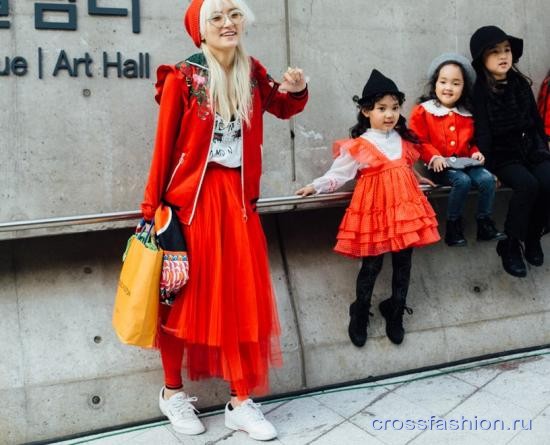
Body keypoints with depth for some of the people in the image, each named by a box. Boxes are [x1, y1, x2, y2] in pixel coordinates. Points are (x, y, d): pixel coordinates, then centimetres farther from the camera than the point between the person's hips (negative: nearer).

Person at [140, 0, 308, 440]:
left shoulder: (252, 72, 5)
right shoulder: (181, 78, -9)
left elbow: (281, 107, 23)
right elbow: (165, 147, -7)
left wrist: (297, 89, 0)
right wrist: (153, 208, -5)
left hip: (237, 199, 4)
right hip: (190, 200, -4)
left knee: (244, 299, 4)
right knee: (185, 297, 7)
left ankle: (242, 402, 18)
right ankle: (173, 392, 28)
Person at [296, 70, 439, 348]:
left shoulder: (403, 141, 9)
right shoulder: (358, 146, -6)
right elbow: (338, 173, -1)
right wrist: (315, 186, -5)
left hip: (405, 208, 5)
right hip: (375, 211, -4)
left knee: (403, 264, 9)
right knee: (371, 266, 2)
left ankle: (395, 315, 26)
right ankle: (359, 318, 20)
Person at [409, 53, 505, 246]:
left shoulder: (467, 113, 14)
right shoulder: (422, 111, -2)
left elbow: (472, 140, 23)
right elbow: (418, 141, -6)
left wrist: (476, 152, 1)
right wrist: (434, 157, -19)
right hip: (439, 166, -5)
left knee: (487, 178, -19)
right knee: (462, 181, -30)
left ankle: (485, 223, -4)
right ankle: (453, 225, -14)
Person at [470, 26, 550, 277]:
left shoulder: (521, 83, 8)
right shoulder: (480, 91, -7)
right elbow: (483, 134, -11)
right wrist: (489, 169, -17)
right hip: (503, 155, -4)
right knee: (527, 184, -31)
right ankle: (510, 245, -15)